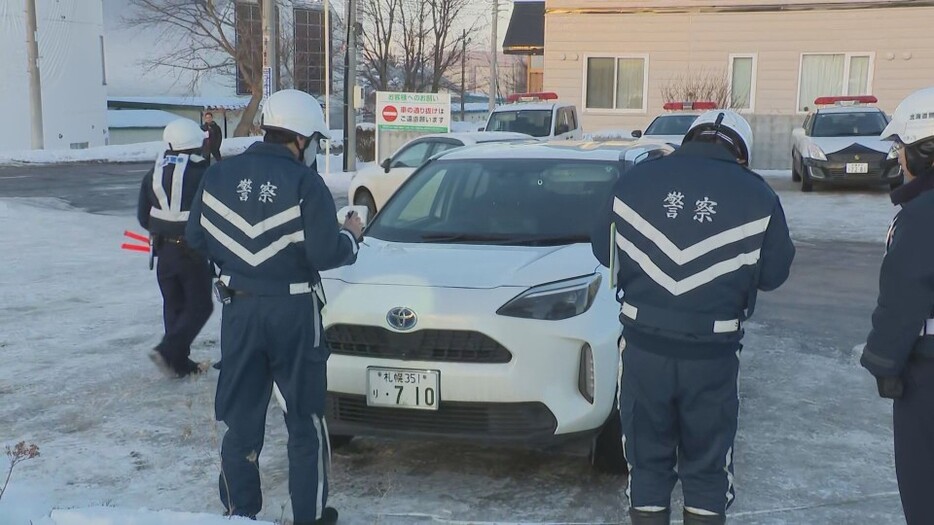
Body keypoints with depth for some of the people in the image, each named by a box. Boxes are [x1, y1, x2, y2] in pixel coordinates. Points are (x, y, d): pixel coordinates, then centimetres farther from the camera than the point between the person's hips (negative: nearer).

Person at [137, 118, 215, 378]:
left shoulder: (153, 175, 2)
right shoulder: (201, 175, -16)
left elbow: (143, 217, 8)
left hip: (164, 251, 6)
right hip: (192, 252, -6)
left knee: (174, 305, 15)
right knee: (199, 306, 5)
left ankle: (178, 362, 19)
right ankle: (168, 351, -9)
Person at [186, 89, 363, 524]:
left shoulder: (219, 175, -1)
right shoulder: (304, 182, -14)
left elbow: (196, 237, 5)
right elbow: (324, 254, -17)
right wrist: (351, 236, 2)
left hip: (239, 307, 4)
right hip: (292, 310, -4)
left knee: (240, 416, 14)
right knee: (305, 419, 11)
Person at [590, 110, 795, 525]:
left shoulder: (636, 179, -2)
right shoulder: (757, 195, -5)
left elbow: (603, 250, 7)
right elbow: (773, 273, 3)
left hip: (644, 346, 1)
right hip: (713, 354, -1)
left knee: (647, 463, 15)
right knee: (708, 469, 15)